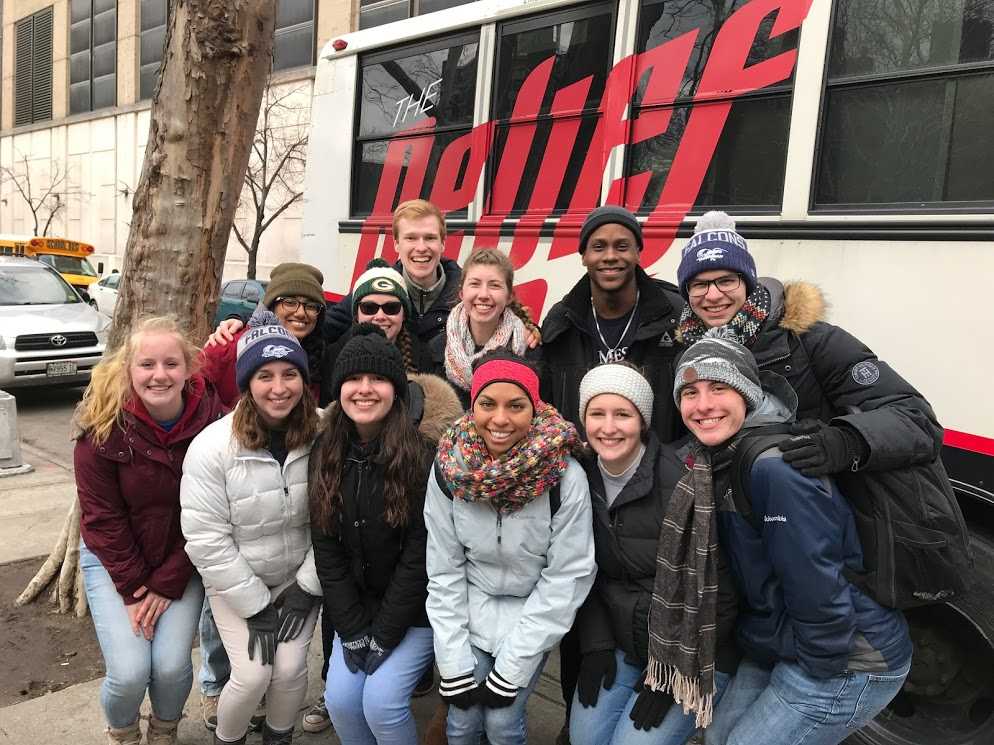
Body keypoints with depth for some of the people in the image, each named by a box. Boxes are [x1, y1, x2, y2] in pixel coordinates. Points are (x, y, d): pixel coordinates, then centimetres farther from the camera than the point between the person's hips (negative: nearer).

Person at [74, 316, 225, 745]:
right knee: (130, 671, -10)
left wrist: (166, 584, -12)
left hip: (181, 561, 1)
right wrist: (133, 588, -11)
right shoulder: (104, 425, -19)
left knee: (172, 666, -9)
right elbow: (102, 517, -11)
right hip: (114, 560, 0)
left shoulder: (210, 419, -18)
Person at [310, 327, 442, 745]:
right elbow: (326, 552, -4)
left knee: (381, 700, -12)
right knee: (341, 699, -3)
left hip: (416, 611, -4)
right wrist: (353, 631, -8)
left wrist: (383, 635, -14)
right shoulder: (326, 456, -4)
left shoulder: (422, 457, -19)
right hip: (356, 609, 4)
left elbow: (420, 556, -17)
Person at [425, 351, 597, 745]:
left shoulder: (565, 477, -23)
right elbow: (443, 571, -8)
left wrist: (511, 667, -15)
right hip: (470, 611, 2)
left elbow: (568, 576, -17)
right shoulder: (448, 468, -15)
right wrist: (454, 663, -10)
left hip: (534, 614, -2)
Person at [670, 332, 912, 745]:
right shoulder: (715, 461, 1)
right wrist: (750, 641, 10)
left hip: (849, 662, -9)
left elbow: (819, 590, -26)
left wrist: (818, 669, -14)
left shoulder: (776, 469, -28)